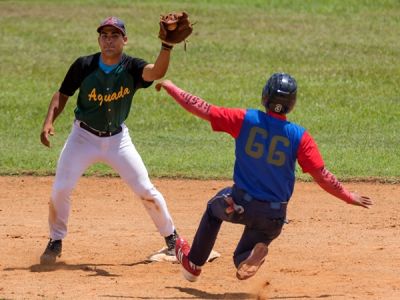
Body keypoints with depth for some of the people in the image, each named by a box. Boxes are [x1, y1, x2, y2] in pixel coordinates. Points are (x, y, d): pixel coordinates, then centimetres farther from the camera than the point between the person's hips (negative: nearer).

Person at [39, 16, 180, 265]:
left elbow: (157, 72, -37)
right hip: (84, 137, 0)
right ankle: (56, 242, 12)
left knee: (146, 190, -1)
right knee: (60, 189, -9)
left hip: (118, 139, 0)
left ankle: (172, 238, 18)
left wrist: (167, 46, -55)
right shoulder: (84, 66, -13)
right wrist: (49, 121, -16)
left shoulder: (131, 68, -16)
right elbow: (63, 95, -1)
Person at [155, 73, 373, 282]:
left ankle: (194, 263, 37)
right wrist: (349, 197, 1)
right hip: (274, 216, 0)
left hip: (240, 204, 0)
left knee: (215, 207, 37)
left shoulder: (245, 120, -12)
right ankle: (256, 251, -14)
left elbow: (202, 109, -6)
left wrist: (170, 88, 8)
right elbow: (322, 176, -13)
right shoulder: (299, 137, -12)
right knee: (242, 261, 22)